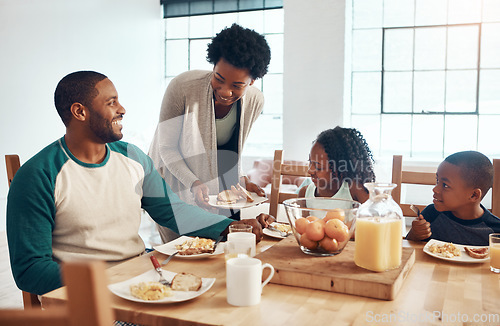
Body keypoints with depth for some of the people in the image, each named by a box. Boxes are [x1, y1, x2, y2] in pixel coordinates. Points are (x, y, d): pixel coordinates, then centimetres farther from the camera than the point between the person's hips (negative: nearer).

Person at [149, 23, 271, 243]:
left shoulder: (255, 101, -13)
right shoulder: (183, 87, -26)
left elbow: (233, 148, 4)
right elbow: (167, 147, -16)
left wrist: (241, 180, -10)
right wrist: (194, 183, -27)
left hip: (221, 190, 4)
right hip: (175, 185, -3)